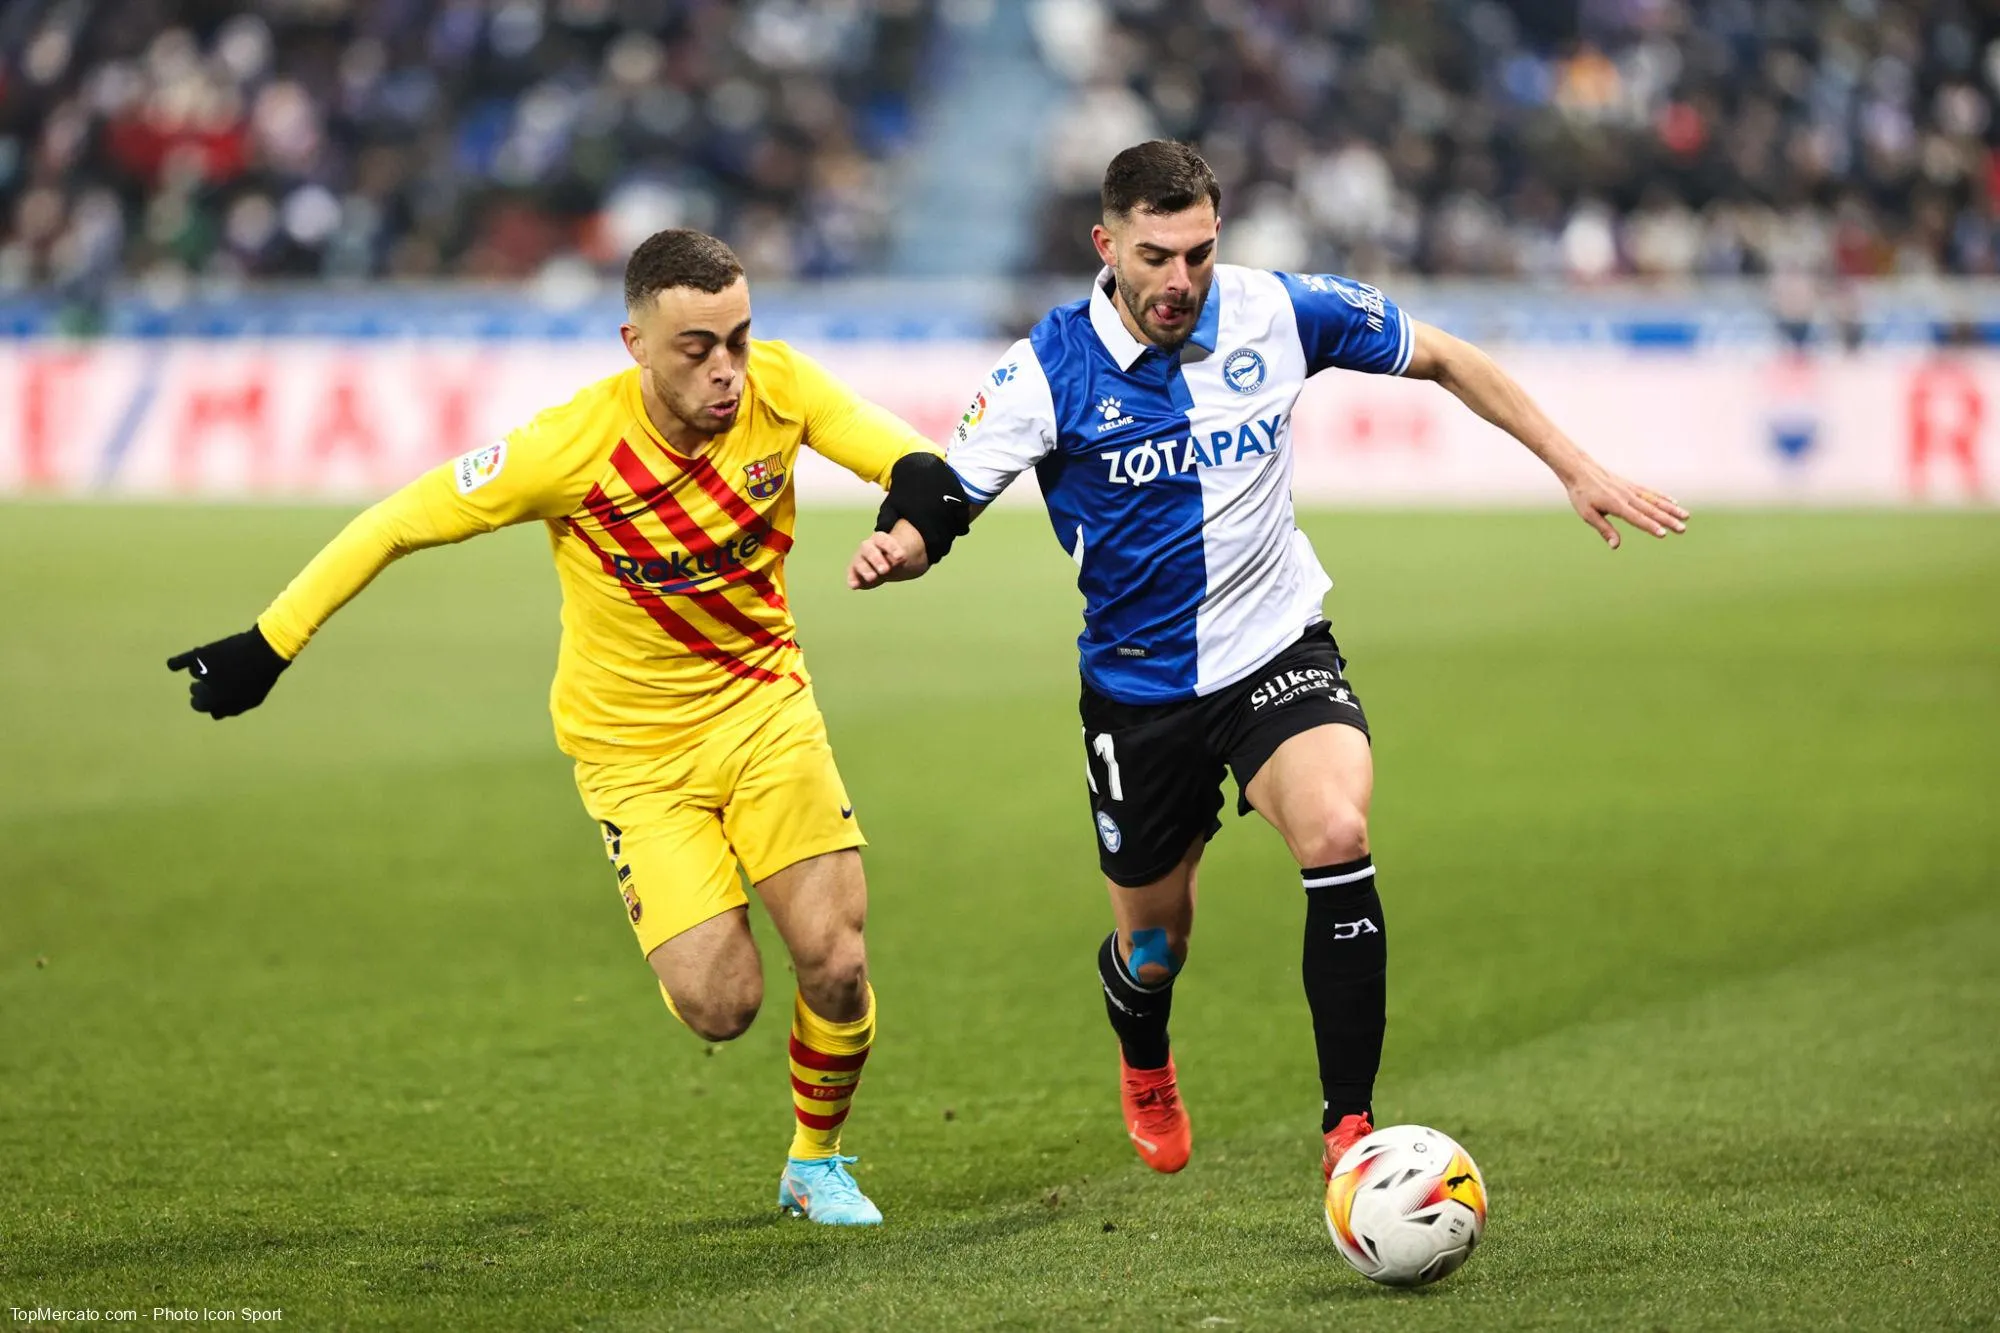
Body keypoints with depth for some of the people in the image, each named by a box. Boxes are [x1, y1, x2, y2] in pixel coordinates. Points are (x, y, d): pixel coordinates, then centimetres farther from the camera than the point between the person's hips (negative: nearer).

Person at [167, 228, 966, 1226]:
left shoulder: (778, 387, -16)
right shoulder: (571, 447, -25)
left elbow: (888, 446, -3)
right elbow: (398, 523, -15)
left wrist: (920, 481, -27)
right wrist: (268, 645, -13)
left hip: (761, 702, 3)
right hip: (635, 747, -3)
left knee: (835, 967, -9)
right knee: (719, 1005, -14)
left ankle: (817, 1162, 22)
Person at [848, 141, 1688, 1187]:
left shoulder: (1279, 313, -10)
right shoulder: (1051, 368, -15)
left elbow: (1441, 357, 4)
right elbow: (943, 500, -13)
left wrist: (1576, 468, 2)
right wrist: (895, 546, -38)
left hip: (1277, 650, 0)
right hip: (1139, 687, 0)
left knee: (1337, 836, -29)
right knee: (1151, 942, 12)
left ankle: (1349, 1124, -21)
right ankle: (1146, 1072, 51)